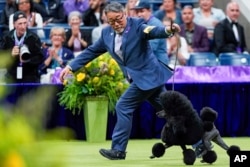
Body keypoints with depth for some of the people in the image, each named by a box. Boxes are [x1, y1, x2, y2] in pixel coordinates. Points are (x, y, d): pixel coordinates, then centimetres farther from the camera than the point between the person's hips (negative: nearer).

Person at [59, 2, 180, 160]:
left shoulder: (137, 25, -14)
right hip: (145, 77, 8)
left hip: (147, 76, -8)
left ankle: (118, 150, -1)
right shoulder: (107, 33, 7)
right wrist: (70, 67, 11)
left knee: (123, 107, -9)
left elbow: (154, 31, -32)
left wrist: (168, 30, -54)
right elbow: (91, 51, 15)